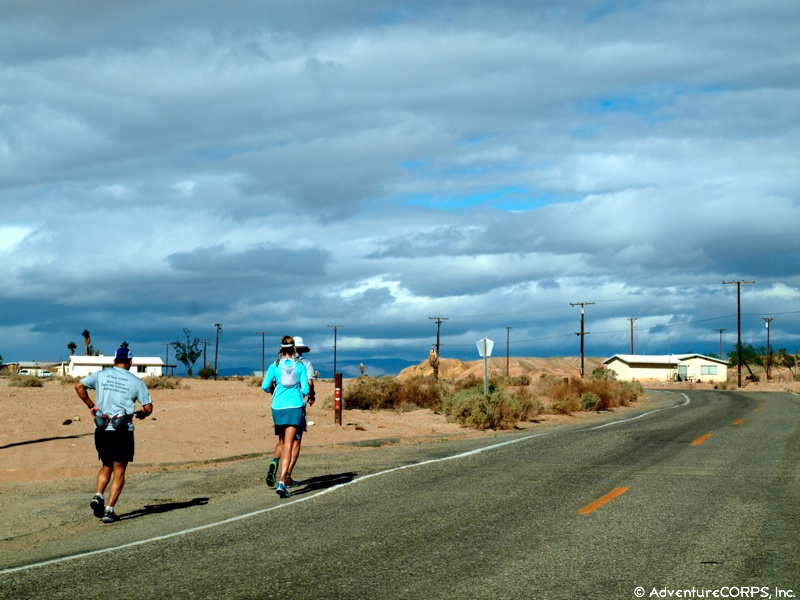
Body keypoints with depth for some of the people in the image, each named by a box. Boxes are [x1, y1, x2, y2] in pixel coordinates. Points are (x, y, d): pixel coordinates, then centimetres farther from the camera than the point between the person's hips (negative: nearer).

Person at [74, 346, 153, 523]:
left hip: (102, 429, 3)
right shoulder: (136, 381, 1)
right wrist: (141, 414, 22)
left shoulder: (101, 375, 6)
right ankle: (109, 510, -2)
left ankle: (98, 496, -1)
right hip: (123, 431, -3)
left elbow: (79, 386, -2)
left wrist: (91, 406, 8)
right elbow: (148, 408, 0)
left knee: (107, 466, 21)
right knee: (119, 471, 5)